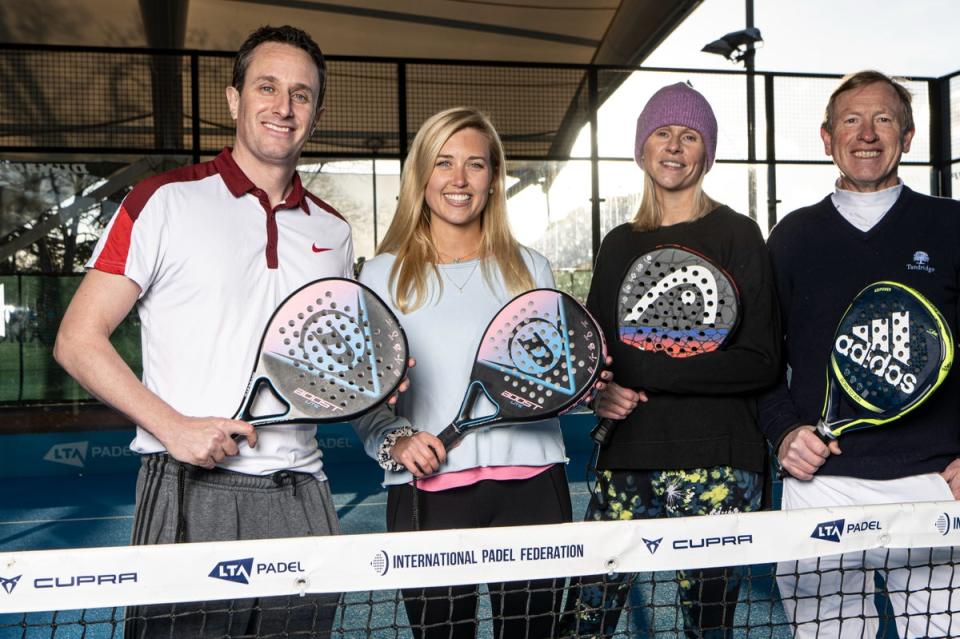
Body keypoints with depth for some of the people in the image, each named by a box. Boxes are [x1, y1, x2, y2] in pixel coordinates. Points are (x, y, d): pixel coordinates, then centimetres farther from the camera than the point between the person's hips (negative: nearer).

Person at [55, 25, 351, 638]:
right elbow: (78, 339, -2)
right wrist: (173, 427, -14)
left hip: (302, 500, 4)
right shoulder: (165, 201, -1)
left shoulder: (333, 231, 13)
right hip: (192, 494, -4)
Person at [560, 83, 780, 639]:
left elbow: (761, 362, -6)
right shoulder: (618, 245, 16)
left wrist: (650, 369, -14)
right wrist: (601, 389, -2)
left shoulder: (736, 235, 1)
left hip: (714, 466, -4)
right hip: (626, 464, 4)